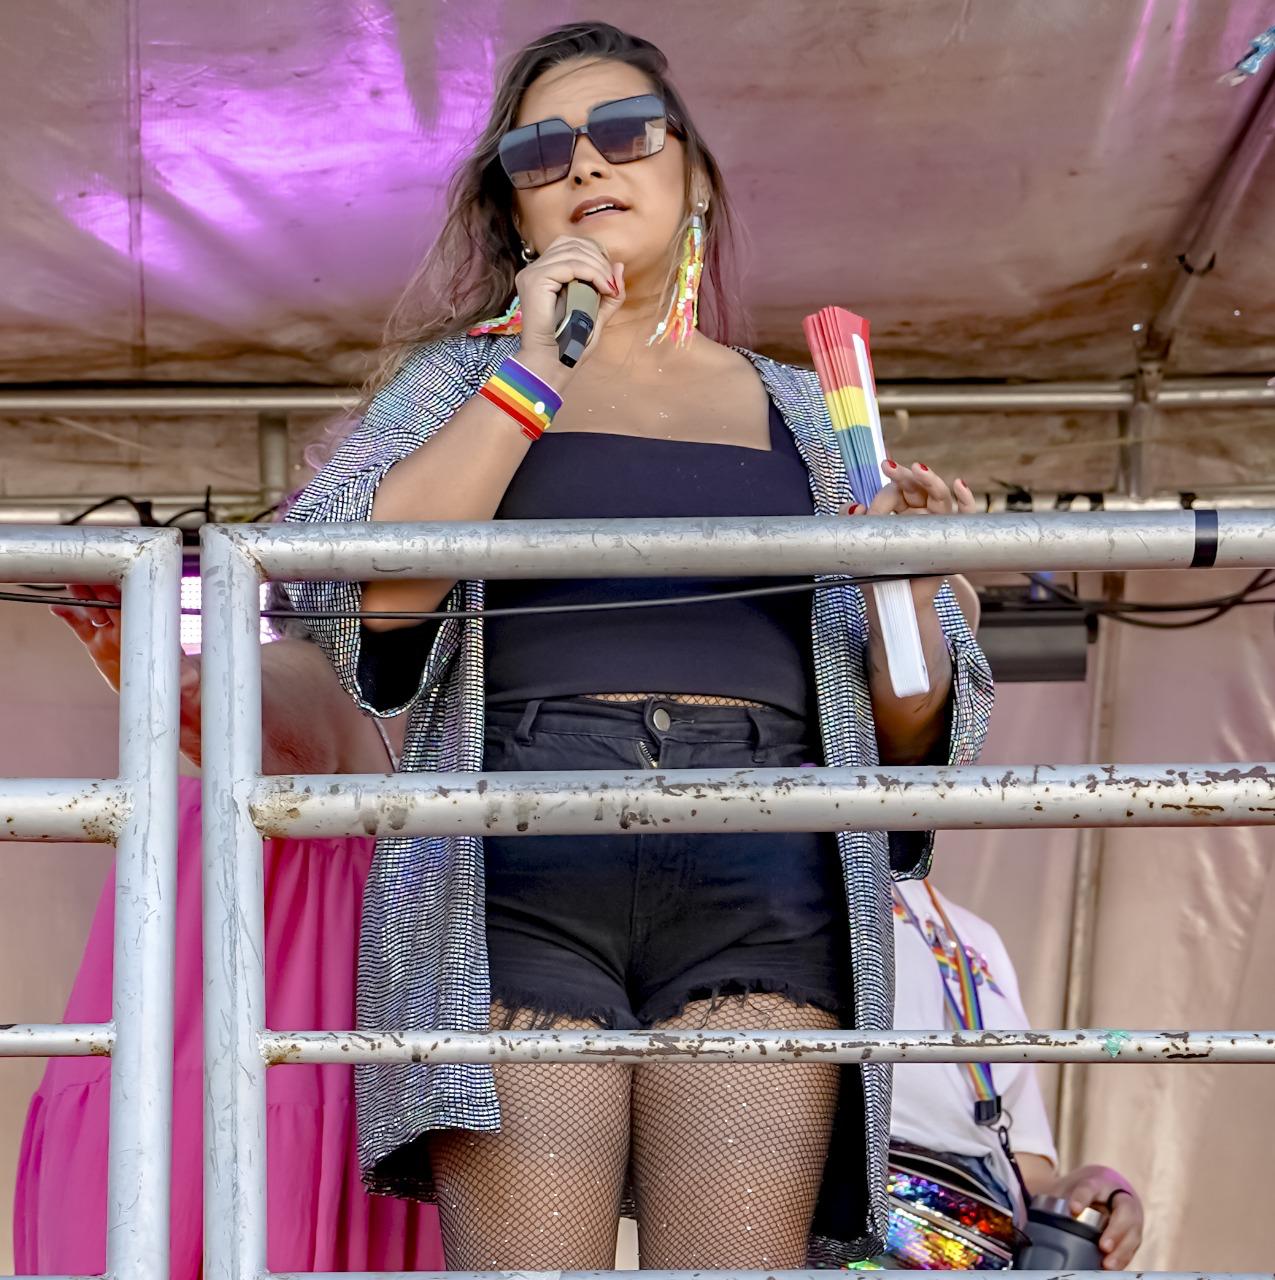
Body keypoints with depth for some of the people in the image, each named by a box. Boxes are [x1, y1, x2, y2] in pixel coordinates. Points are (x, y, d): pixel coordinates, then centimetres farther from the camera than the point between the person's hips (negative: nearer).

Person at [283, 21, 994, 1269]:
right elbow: (366, 587, -3)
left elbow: (906, 732, 19)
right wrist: (534, 371, -1)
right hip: (516, 878, -1)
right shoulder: (460, 377, 19)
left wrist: (907, 588, -2)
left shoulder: (801, 413, 22)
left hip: (762, 892, 2)